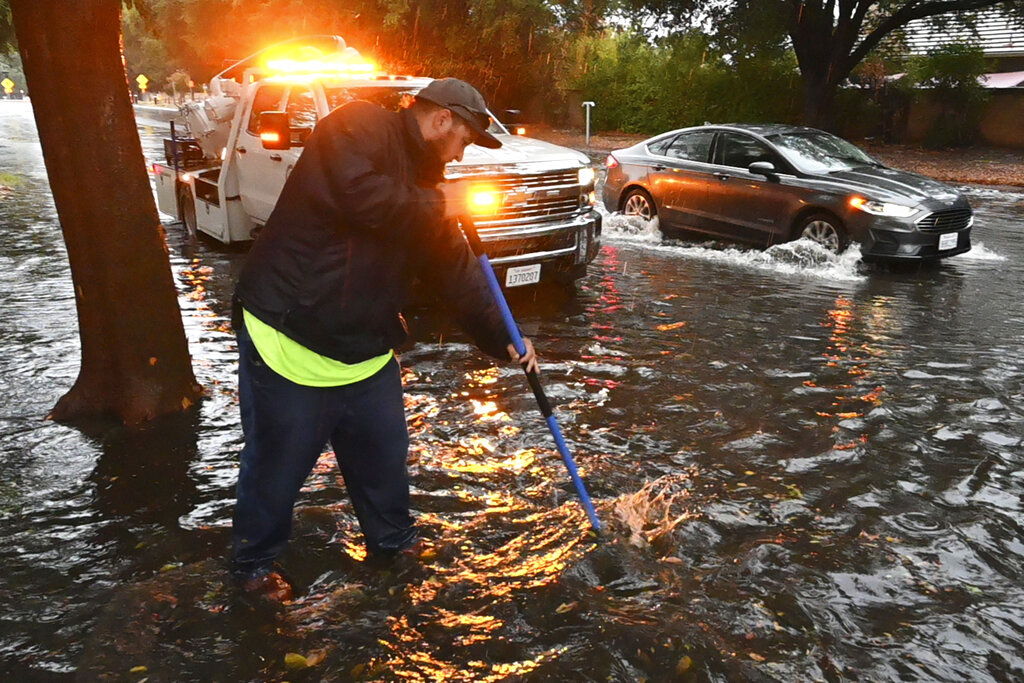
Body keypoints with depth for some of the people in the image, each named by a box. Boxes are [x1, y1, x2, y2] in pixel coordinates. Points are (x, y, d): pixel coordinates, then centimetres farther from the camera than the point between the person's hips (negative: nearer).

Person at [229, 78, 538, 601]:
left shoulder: (425, 185, 13)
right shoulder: (358, 127, -10)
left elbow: (457, 272, 14)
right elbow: (359, 196, -29)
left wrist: (502, 339, 9)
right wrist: (434, 205, -14)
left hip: (367, 350, 8)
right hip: (290, 340, -8)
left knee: (385, 454, 17)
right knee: (278, 463, 6)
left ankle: (392, 539, 40)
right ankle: (254, 561, 28)